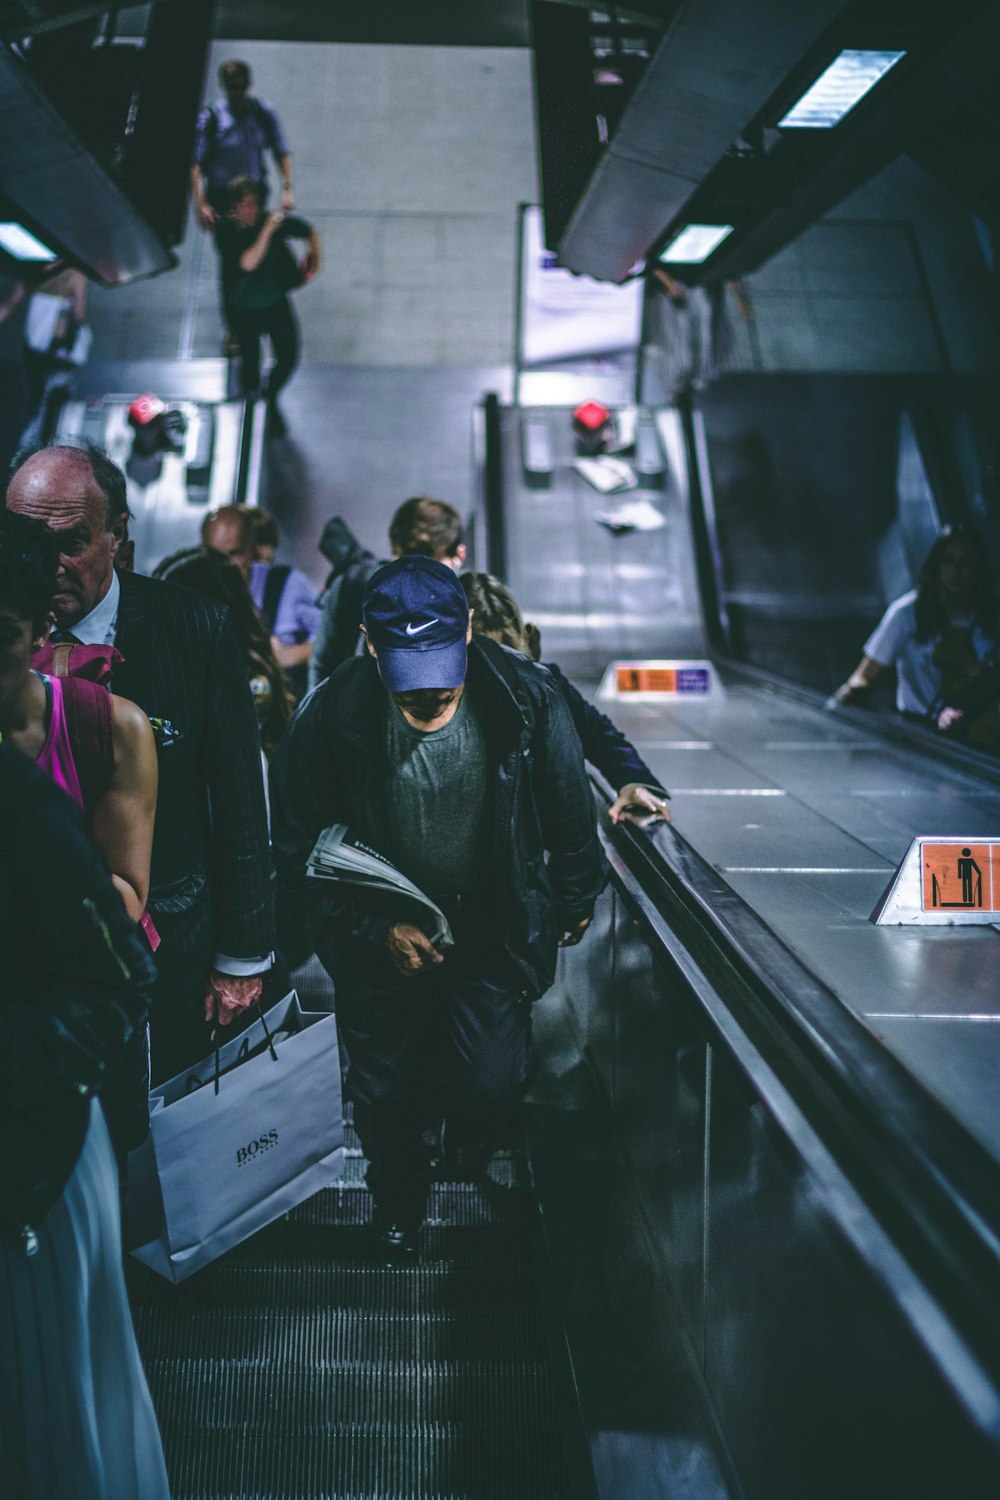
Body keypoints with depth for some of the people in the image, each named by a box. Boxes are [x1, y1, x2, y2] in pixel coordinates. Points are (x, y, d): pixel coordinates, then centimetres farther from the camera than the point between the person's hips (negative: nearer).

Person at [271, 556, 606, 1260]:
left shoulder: (527, 699, -18)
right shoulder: (331, 717, -20)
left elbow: (570, 813, 0)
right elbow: (298, 846, -7)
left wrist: (574, 902, 12)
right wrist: (378, 925, -12)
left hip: (495, 930, 0)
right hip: (382, 935, 0)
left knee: (490, 1087, -6)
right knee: (384, 1092, 12)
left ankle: (470, 1147, 34)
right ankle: (399, 1203, 44)